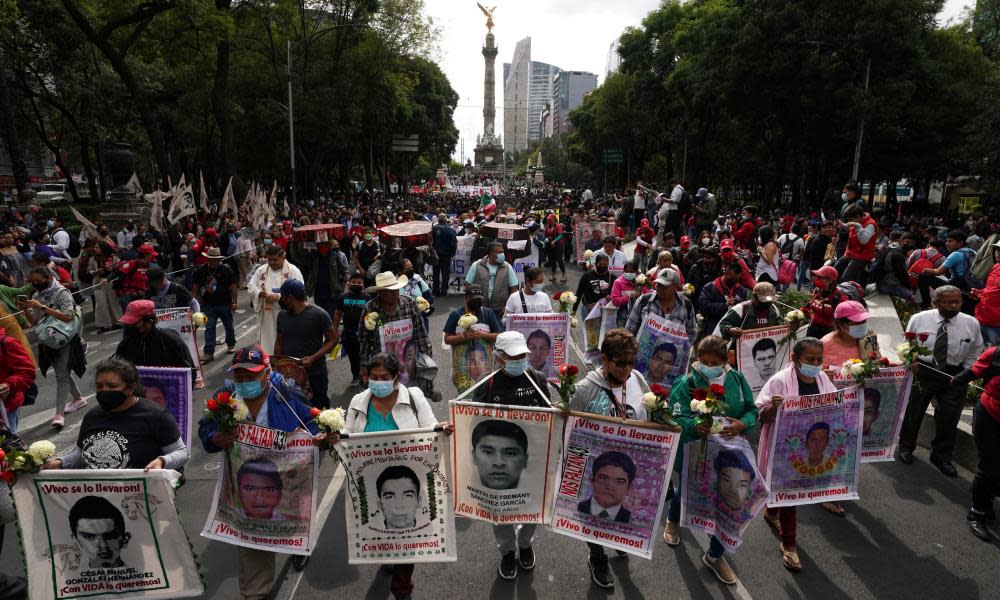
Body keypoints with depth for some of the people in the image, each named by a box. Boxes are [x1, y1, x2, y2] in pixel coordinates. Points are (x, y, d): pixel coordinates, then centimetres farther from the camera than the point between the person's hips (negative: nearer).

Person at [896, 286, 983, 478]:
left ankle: (942, 456, 30)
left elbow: (975, 353, 7)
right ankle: (905, 447, 34)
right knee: (912, 410, 11)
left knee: (949, 417, 7)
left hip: (955, 375, 1)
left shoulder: (971, 324, -4)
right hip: (922, 370, -1)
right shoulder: (919, 319, -8)